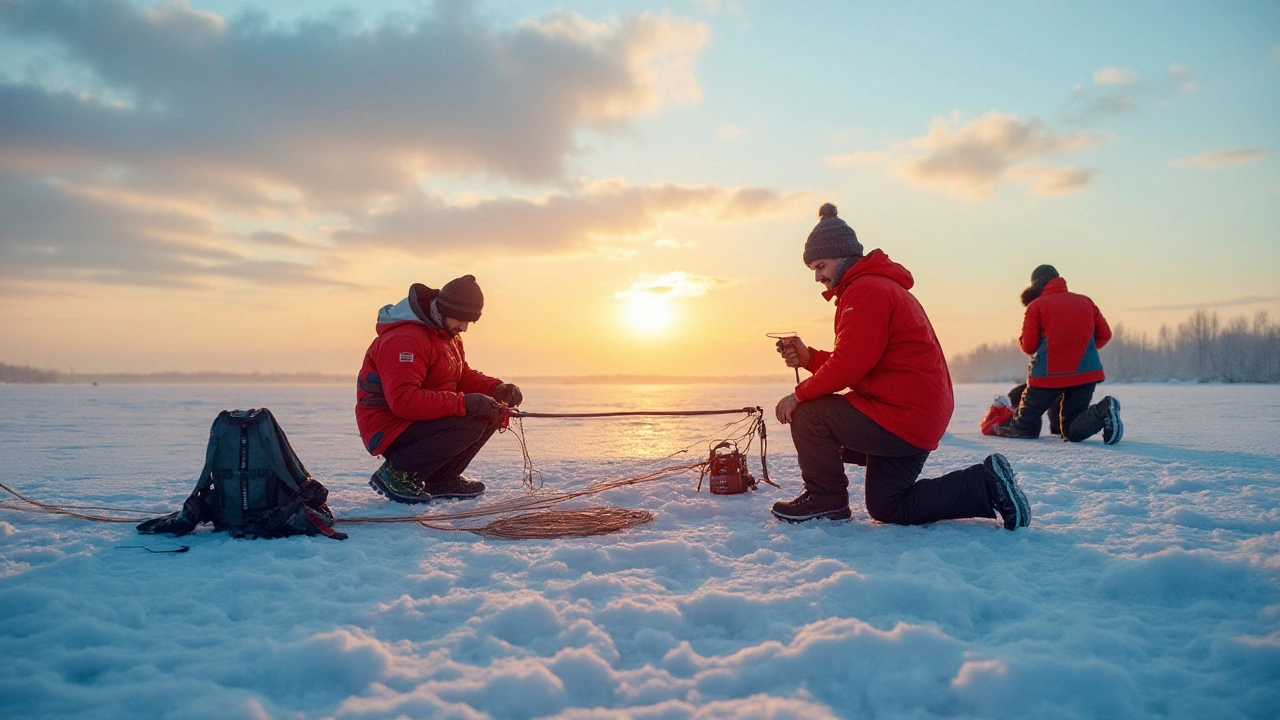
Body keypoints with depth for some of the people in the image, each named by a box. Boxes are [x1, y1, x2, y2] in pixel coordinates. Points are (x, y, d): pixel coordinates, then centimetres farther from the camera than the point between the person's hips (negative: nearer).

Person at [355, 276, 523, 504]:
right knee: (471, 422, -27)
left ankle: (442, 479, 6)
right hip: (389, 431, -10)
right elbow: (403, 401, -32)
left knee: (492, 413, 1)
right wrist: (463, 403, -33)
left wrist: (496, 389, -6)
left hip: (419, 423, 10)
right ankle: (397, 473, -13)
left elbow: (463, 375, 15)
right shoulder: (405, 339, -23)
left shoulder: (448, 333, 10)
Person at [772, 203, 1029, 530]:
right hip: (922, 418, 11)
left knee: (808, 414, -13)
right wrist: (809, 358, 2)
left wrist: (800, 395, -13)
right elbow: (856, 364, 16)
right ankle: (986, 486, 13)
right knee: (886, 508, 18)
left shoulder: (866, 290, -15)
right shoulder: (880, 286, 20)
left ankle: (824, 498, 1)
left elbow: (850, 364, -24)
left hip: (902, 419, -11)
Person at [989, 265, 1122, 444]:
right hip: (1087, 373, 4)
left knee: (1025, 428, 10)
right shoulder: (1085, 301, 14)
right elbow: (1105, 334, 13)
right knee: (1071, 432, 6)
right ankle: (1103, 411, -17)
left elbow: (1028, 346, -4)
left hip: (1049, 375, -4)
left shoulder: (1036, 305, 1)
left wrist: (1021, 341, 18)